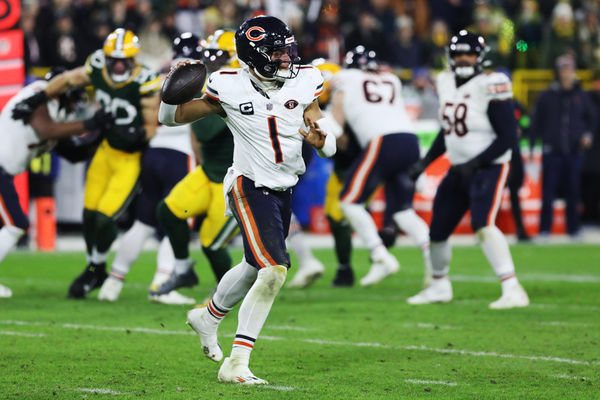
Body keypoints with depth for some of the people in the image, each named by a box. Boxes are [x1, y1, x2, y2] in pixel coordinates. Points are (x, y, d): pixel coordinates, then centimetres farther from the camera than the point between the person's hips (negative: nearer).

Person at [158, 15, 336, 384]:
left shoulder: (303, 83, 0)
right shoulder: (229, 88, -10)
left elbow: (330, 145, 0)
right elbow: (171, 117, 1)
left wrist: (322, 138, -23)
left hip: (284, 192, 6)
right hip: (250, 188, -6)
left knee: (255, 268, 24)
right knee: (274, 270, -21)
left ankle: (208, 317, 53)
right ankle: (236, 364, -17)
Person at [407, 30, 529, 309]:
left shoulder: (490, 88, -17)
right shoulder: (447, 83, 6)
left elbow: (508, 137, -18)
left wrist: (474, 164, -23)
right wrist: (426, 162, 15)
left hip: (488, 168, -8)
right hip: (459, 170, 8)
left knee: (483, 225, -27)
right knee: (437, 231, 12)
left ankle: (512, 291, -28)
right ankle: (440, 286, 36)